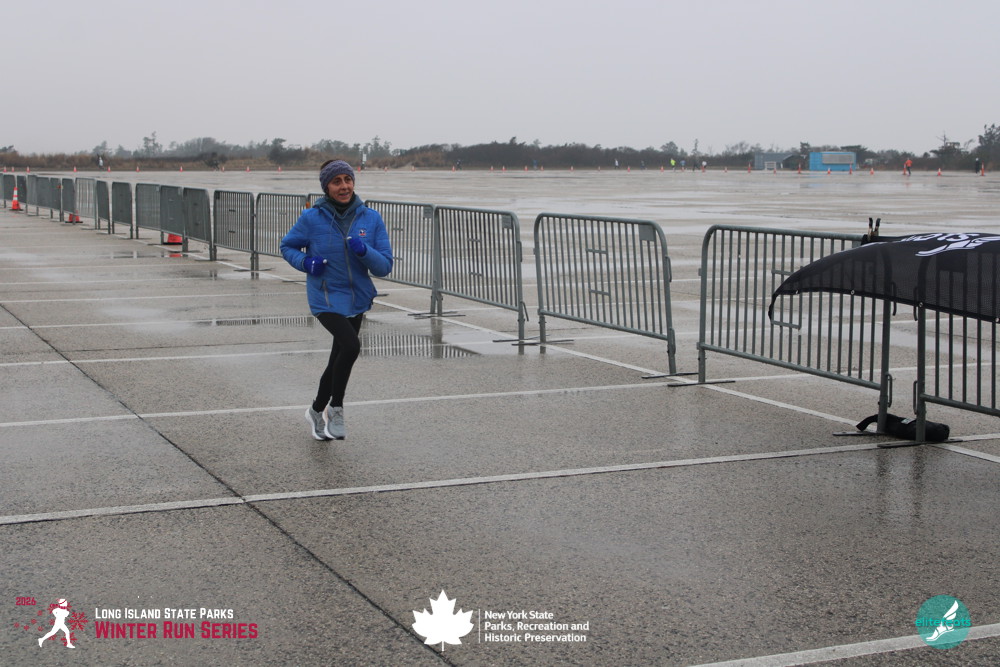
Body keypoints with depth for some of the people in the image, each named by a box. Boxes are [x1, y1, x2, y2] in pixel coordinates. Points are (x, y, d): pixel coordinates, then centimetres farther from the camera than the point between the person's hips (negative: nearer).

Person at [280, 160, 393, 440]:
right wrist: (306, 262, -15)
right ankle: (336, 408, -8)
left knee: (339, 359, 18)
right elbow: (287, 247, 5)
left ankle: (317, 411, 43)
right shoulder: (312, 218, -11)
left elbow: (384, 267, -5)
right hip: (326, 299, -4)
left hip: (357, 299, 5)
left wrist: (364, 251, -25)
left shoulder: (371, 218, -5)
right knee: (351, 345, -28)